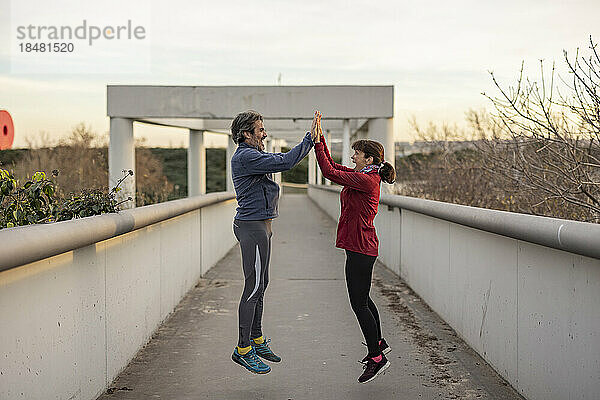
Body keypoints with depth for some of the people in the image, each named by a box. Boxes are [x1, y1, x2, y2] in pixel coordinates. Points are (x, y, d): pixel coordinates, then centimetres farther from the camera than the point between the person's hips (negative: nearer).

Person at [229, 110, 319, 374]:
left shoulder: (250, 155, 17)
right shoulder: (245, 157, -16)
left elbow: (279, 162, 23)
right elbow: (285, 162, -24)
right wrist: (309, 138, -17)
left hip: (259, 225, 11)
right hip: (252, 226, -11)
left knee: (261, 284, 15)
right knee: (254, 286, -7)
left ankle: (256, 340, 25)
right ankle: (243, 349, 0)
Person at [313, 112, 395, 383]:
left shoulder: (366, 180, -19)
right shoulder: (365, 176, 11)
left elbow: (329, 172, -21)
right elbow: (334, 168, 16)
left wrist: (317, 142, -16)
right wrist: (320, 138, 10)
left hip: (360, 249, -11)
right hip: (361, 247, 11)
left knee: (359, 303, -4)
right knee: (362, 299, 22)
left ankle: (377, 359, 3)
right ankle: (378, 344, 36)